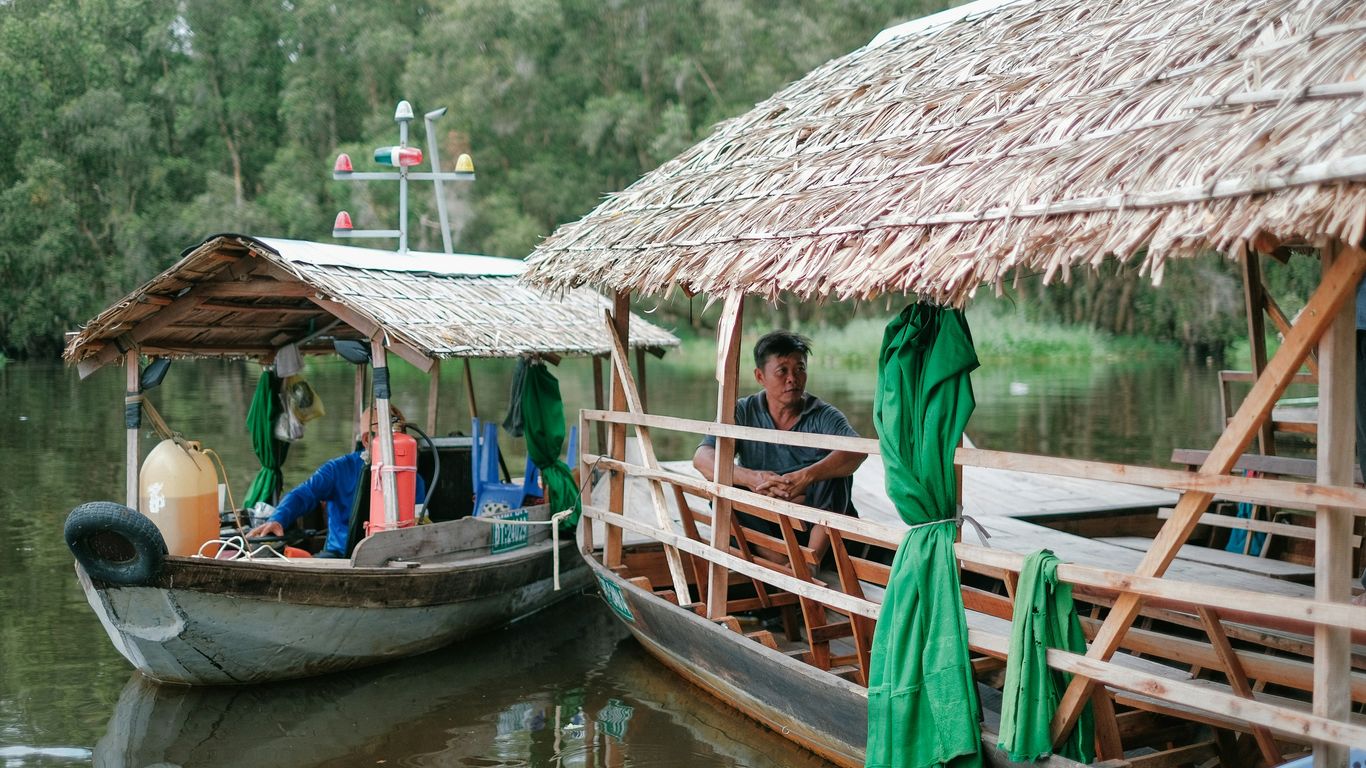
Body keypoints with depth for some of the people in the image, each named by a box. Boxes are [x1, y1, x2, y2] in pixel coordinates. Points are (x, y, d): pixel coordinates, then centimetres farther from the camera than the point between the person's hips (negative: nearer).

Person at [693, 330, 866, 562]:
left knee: (834, 467, -24)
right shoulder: (743, 412, -1)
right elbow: (702, 458, -16)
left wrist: (805, 477, -45)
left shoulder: (823, 415, -7)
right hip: (765, 524, 2)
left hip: (820, 525, -1)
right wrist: (752, 478, -36)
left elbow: (858, 450, -28)